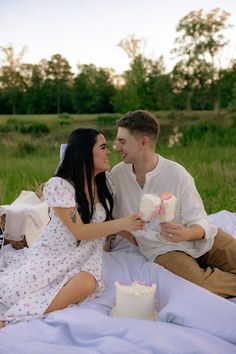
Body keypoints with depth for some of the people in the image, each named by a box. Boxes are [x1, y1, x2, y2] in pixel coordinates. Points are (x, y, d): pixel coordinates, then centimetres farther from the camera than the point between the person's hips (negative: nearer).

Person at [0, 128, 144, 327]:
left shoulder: (105, 183, 4)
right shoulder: (59, 185, -15)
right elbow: (79, 231, -18)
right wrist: (122, 224, -23)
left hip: (87, 258, 5)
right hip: (53, 254, -4)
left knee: (86, 283, -31)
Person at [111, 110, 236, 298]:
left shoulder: (177, 174, -14)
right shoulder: (117, 174, -7)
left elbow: (200, 222, -13)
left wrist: (186, 234, -33)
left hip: (198, 238, 0)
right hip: (161, 248, 0)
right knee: (198, 280, -28)